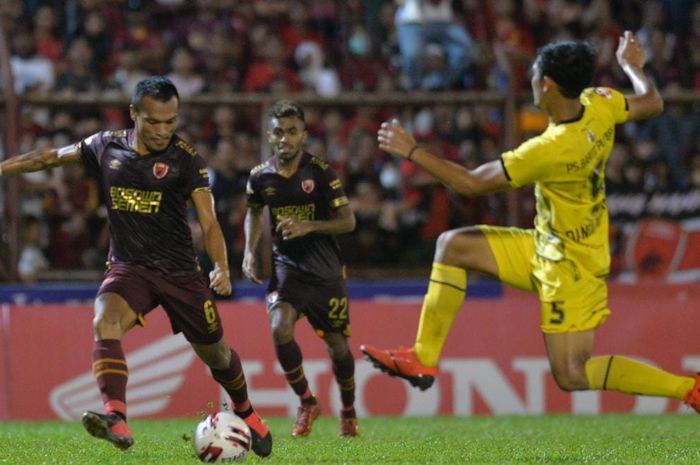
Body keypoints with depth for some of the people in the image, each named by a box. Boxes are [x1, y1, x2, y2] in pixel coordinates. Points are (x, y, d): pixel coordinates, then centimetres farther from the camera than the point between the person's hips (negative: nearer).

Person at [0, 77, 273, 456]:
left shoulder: (185, 159, -8)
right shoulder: (106, 147, 0)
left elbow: (208, 222, -12)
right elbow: (54, 157, 16)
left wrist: (221, 268, -28)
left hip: (179, 270, -1)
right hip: (128, 267, 1)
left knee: (215, 354, 12)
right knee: (104, 323, -31)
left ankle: (246, 413, 43)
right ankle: (116, 421, -46)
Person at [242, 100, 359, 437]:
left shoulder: (320, 172, -11)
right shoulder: (260, 176, -2)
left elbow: (348, 221, -10)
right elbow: (254, 213, 20)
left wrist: (308, 226, -24)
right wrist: (250, 251, 7)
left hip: (325, 269, -2)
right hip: (286, 266, 2)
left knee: (336, 343, 6)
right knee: (280, 328, -22)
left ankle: (348, 410, 33)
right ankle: (306, 403, -1)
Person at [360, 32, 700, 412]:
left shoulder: (551, 149, -31)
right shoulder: (599, 106, -11)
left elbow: (473, 183, -23)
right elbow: (652, 103, 10)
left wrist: (412, 151, -16)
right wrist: (632, 67, 30)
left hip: (570, 265, -10)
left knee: (572, 376, -7)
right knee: (453, 245, 7)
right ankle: (422, 359, 11)